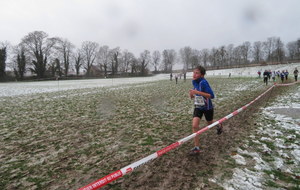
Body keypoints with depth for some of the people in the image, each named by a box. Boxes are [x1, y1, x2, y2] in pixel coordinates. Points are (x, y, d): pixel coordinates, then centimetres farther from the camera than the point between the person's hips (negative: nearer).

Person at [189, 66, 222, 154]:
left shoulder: (203, 82, -28)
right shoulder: (194, 81, -6)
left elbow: (212, 96, -30)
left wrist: (197, 92, -38)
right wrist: (192, 94, -7)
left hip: (207, 107, -5)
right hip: (198, 107, 5)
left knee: (210, 123, 21)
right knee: (194, 126, -10)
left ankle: (219, 126, 59)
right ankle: (197, 148, 1)